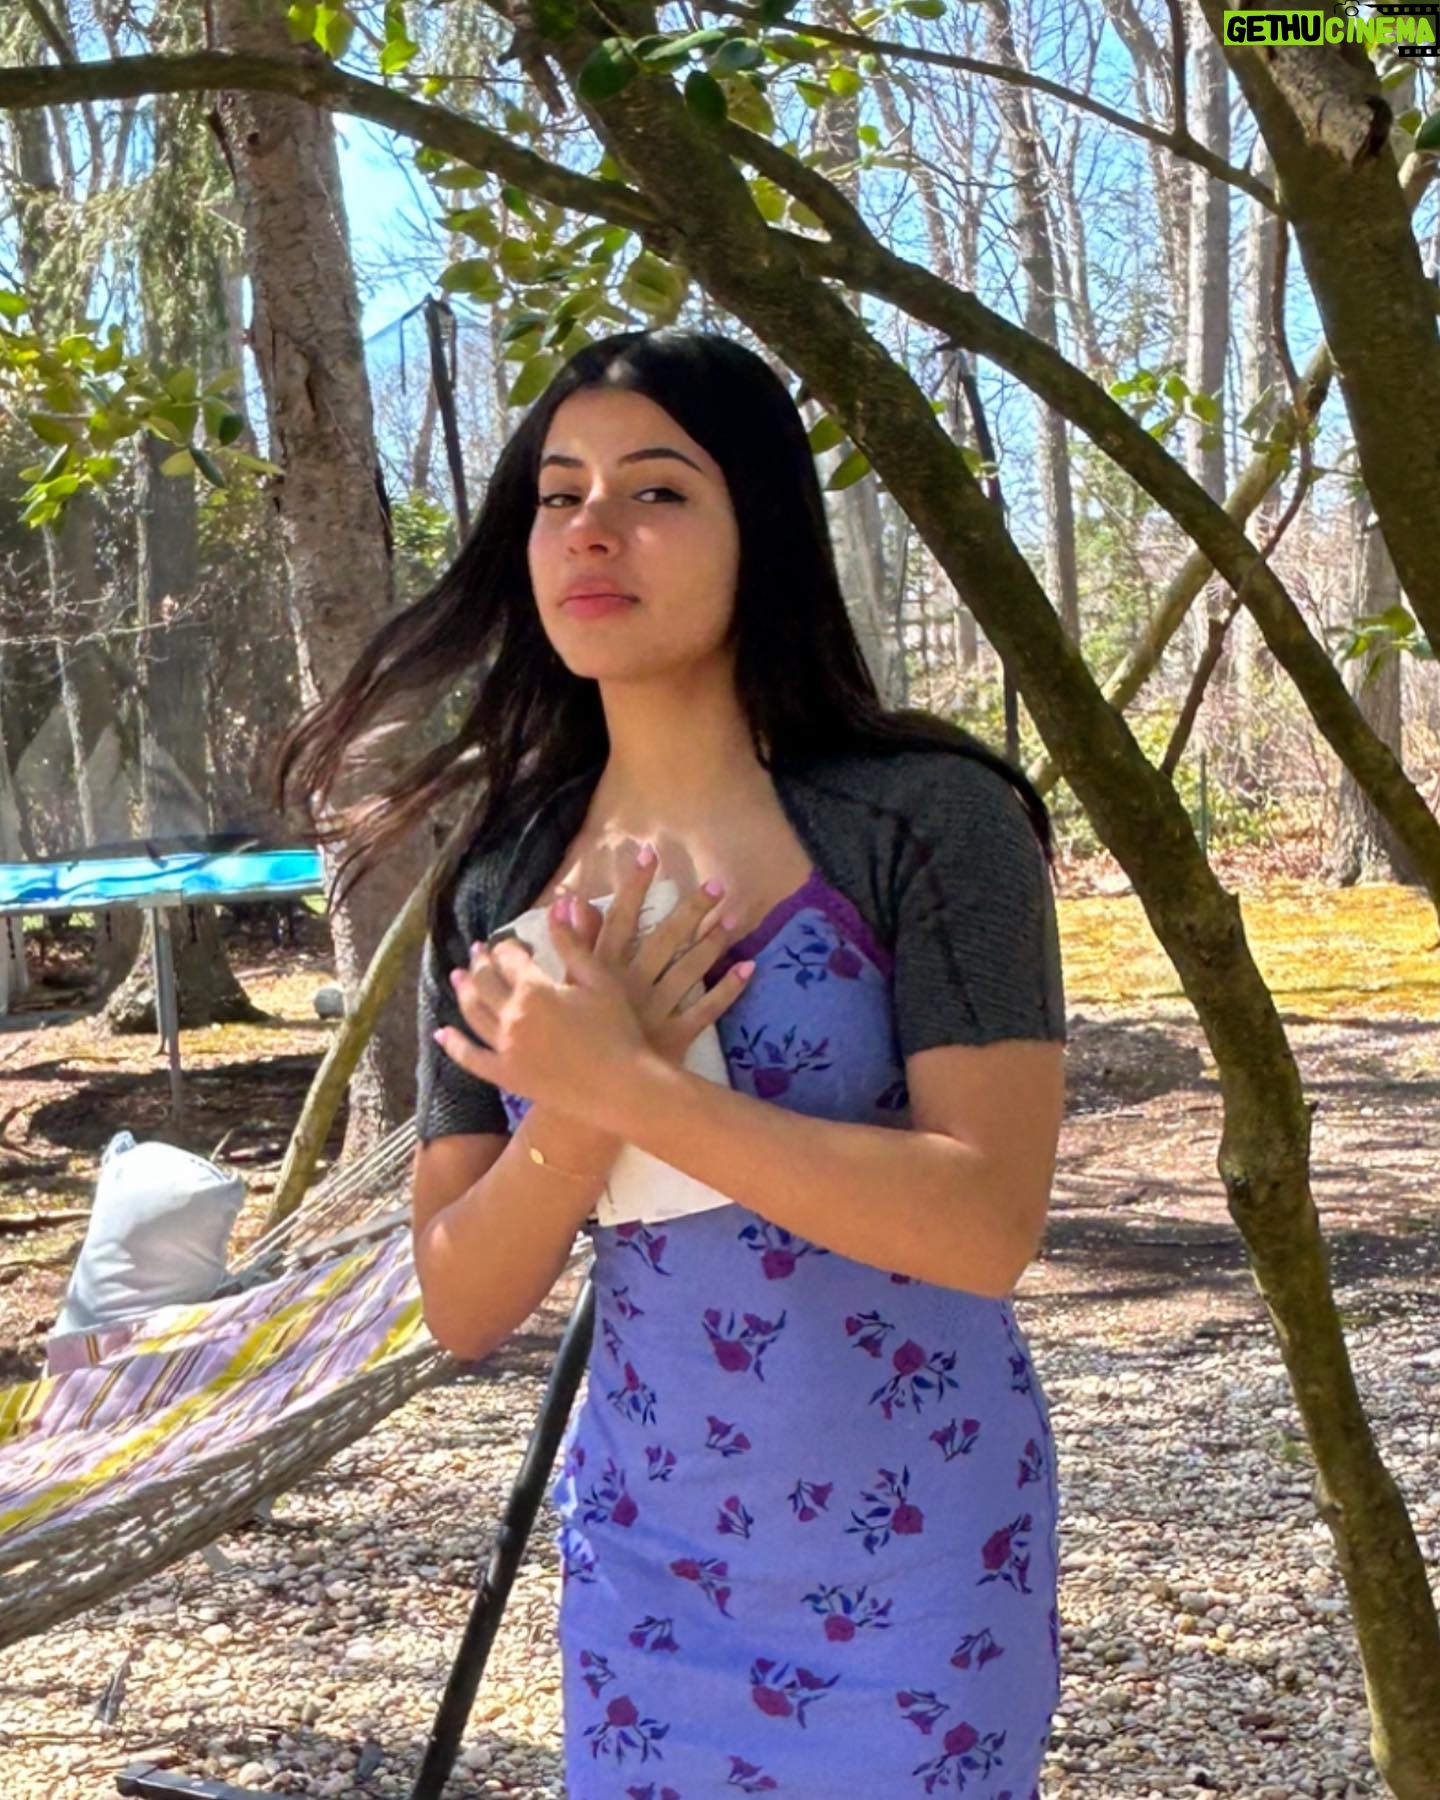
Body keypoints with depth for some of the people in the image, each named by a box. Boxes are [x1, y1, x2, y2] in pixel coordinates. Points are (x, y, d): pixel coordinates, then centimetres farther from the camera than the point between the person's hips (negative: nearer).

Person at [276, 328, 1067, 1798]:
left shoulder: (922, 820, -15)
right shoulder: (500, 886, -2)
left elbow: (991, 1220, -23)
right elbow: (462, 1308, -3)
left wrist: (626, 1083, -26)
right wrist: (581, 1112, -21)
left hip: (912, 1555, -3)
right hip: (643, 1553, 4)